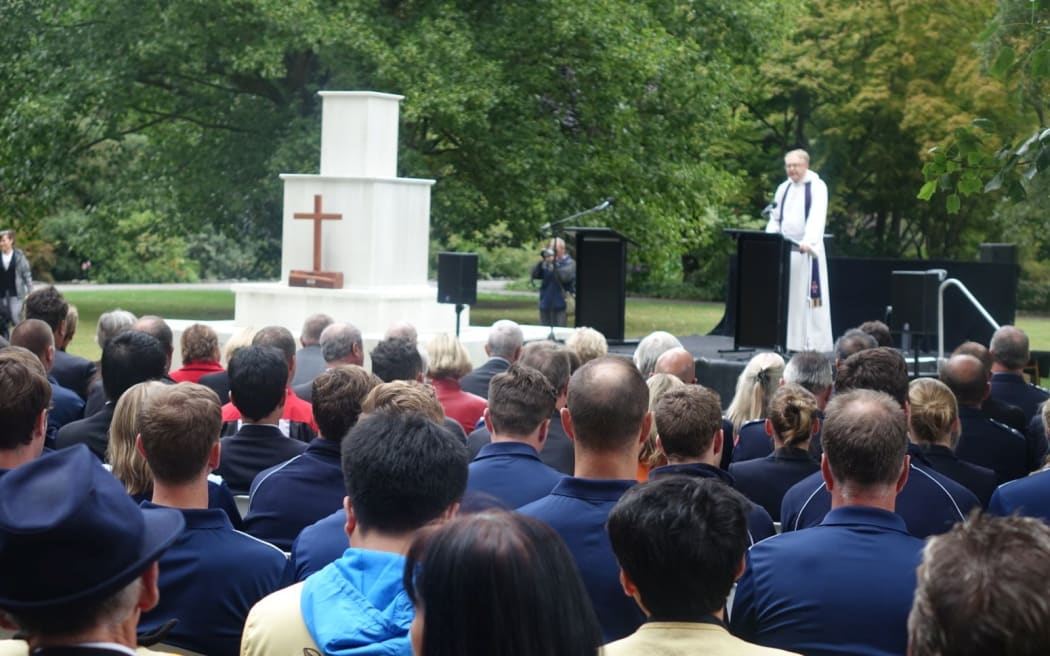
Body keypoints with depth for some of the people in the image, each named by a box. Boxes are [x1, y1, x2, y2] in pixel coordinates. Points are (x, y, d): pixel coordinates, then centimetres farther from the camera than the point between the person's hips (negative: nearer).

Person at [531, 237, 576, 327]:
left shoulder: (570, 263, -1)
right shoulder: (546, 263, 11)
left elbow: (565, 276, -19)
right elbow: (533, 275, 0)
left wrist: (554, 263, -19)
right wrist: (542, 262, -11)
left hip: (560, 305, -5)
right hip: (545, 305, 5)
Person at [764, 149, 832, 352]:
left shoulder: (817, 187, -5)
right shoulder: (783, 188, 14)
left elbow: (817, 217, -19)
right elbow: (775, 218, 15)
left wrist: (808, 242, -33)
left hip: (807, 250, -6)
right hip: (784, 249, 6)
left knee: (809, 296, -7)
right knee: (786, 296, 4)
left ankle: (813, 342, -4)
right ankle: (788, 341, 7)